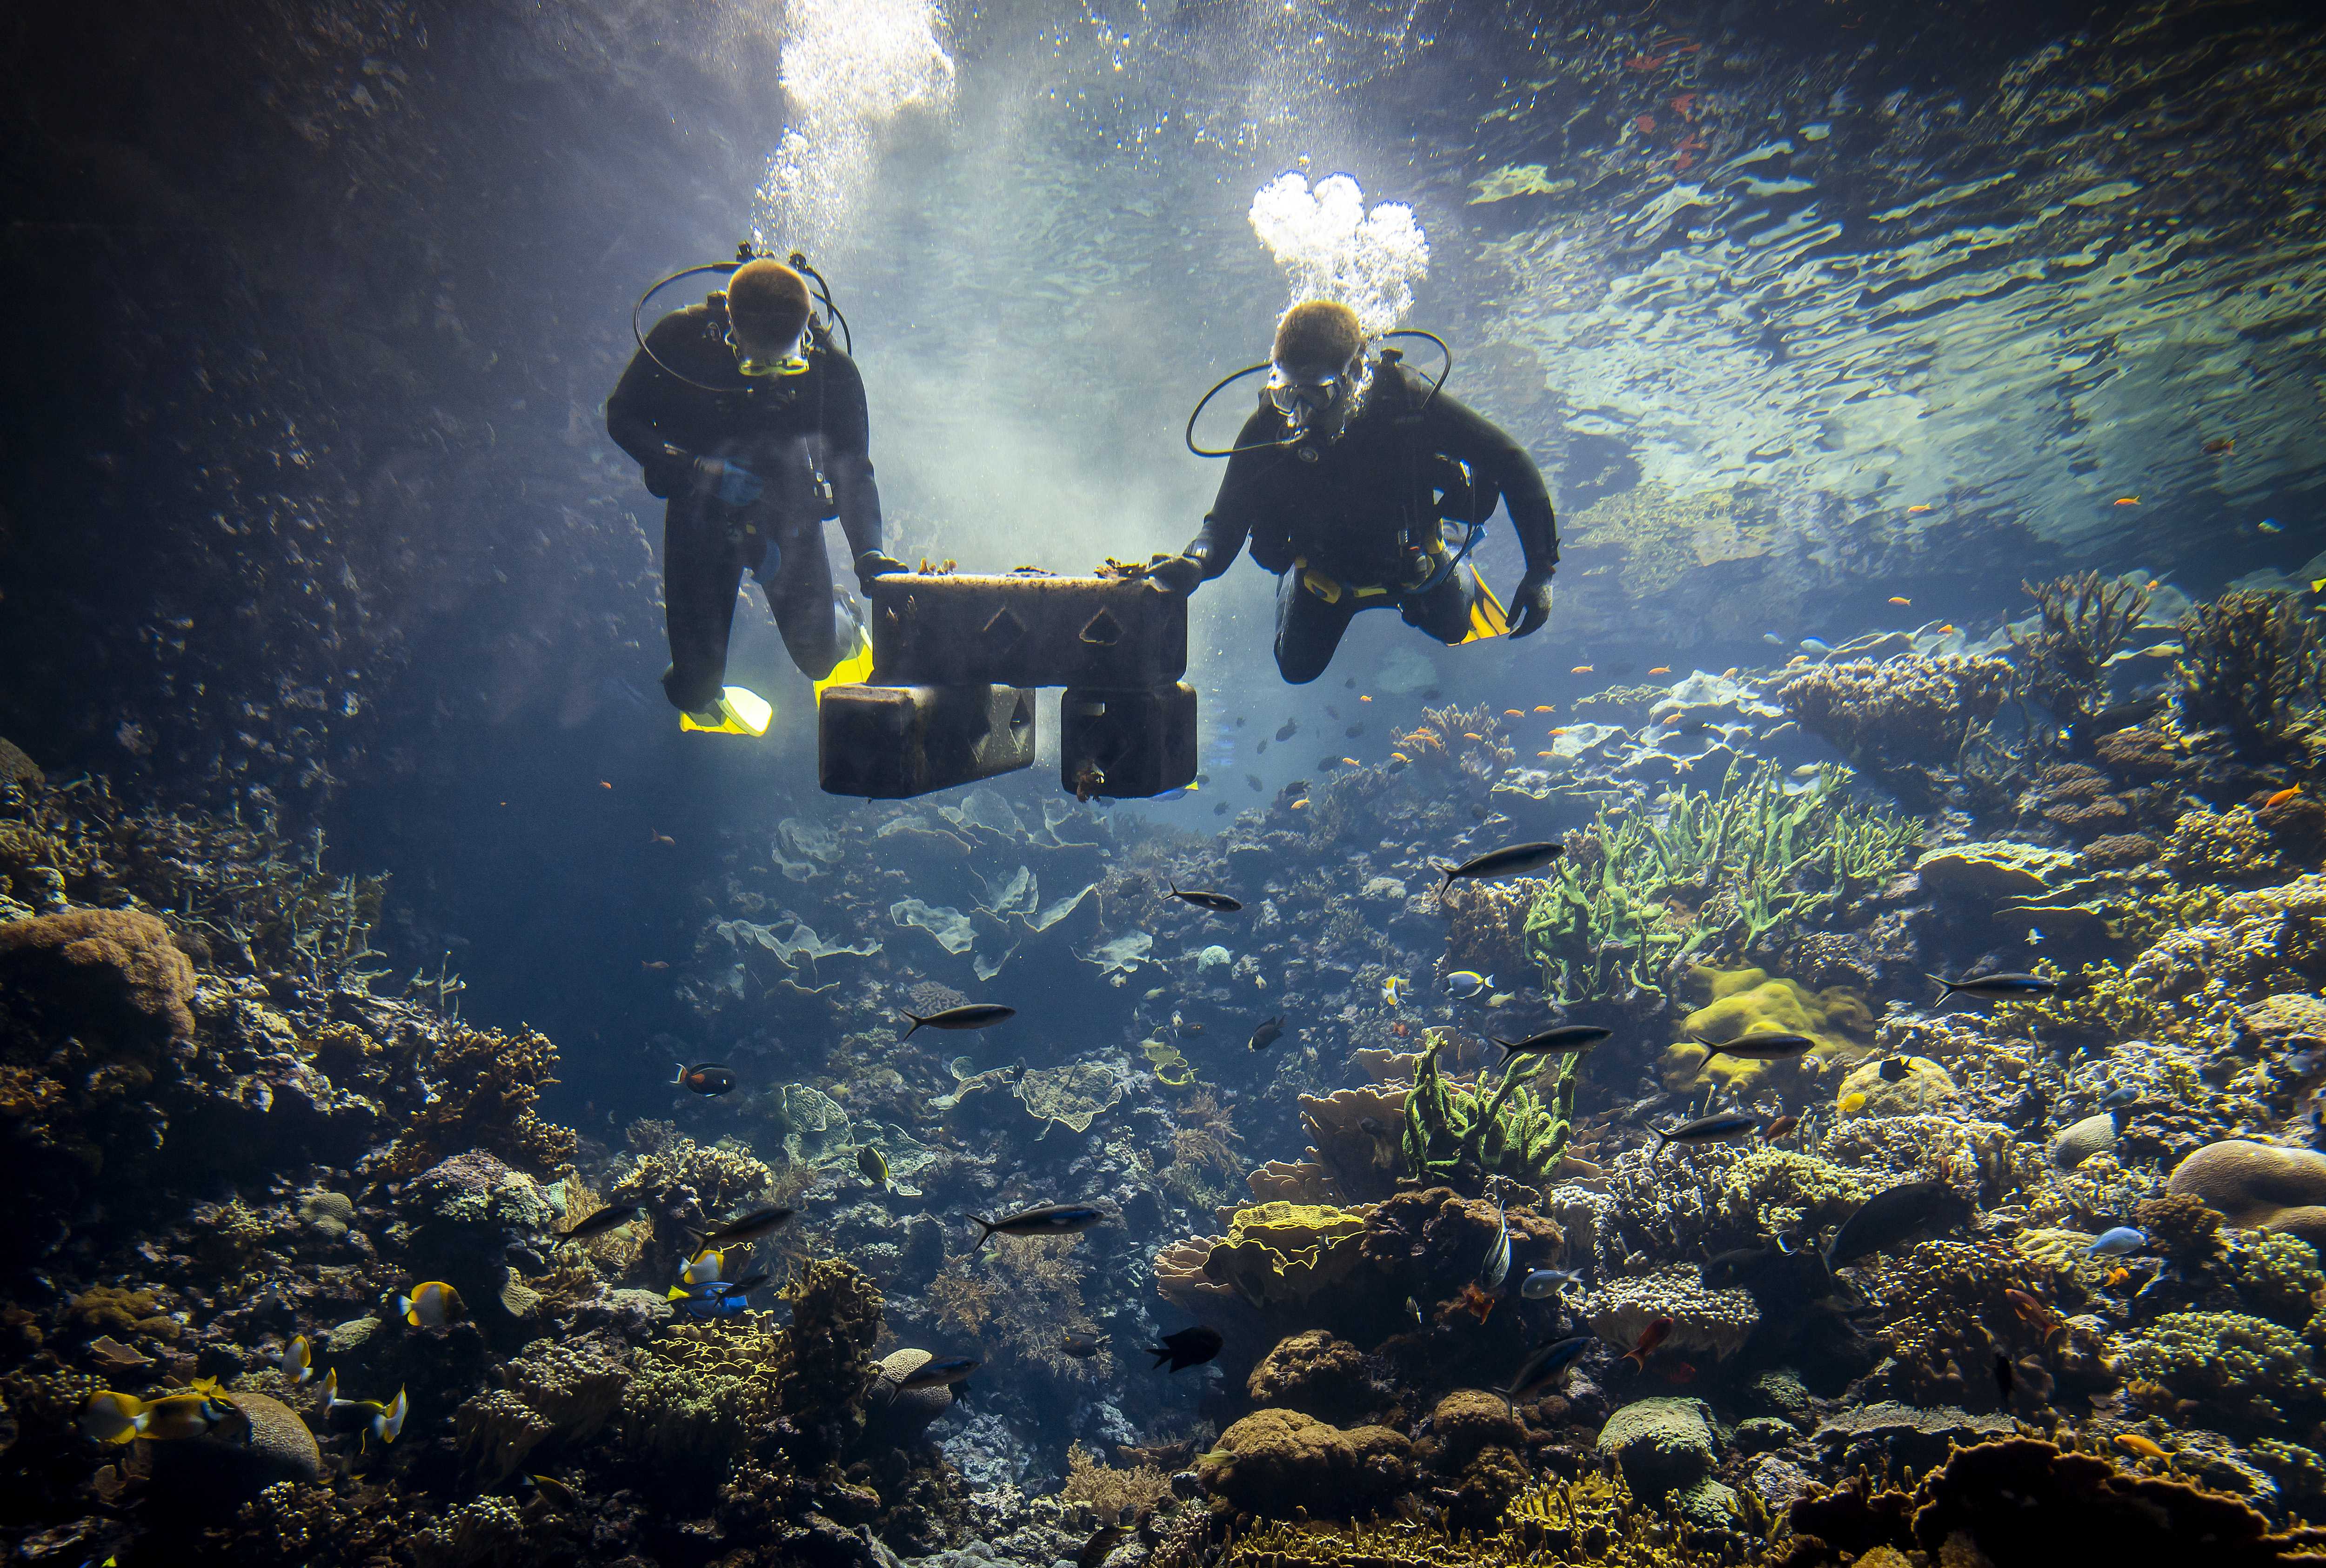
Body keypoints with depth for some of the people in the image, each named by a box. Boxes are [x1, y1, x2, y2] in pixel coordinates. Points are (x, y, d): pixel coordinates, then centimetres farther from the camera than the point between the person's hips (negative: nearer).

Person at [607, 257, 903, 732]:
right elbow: (622, 418, -11)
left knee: (818, 657, -6)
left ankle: (841, 626, 33)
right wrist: (700, 469, -26)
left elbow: (853, 469, -16)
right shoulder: (680, 338, -22)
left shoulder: (831, 368, -21)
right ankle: (703, 699, 38)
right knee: (697, 684, -2)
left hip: (788, 514, 0)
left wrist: (868, 552, -32)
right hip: (700, 511, 0)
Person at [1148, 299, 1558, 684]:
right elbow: (1226, 524, -29)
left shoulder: (1404, 398, -36)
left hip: (1413, 564, 0)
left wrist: (1541, 571, -32)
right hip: (1324, 572, 1)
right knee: (1299, 668, 14)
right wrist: (1193, 564, -55)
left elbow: (1510, 463, -28)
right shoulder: (1267, 429, -33)